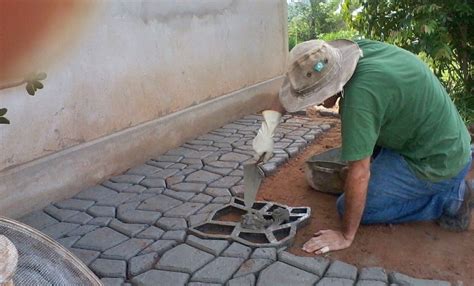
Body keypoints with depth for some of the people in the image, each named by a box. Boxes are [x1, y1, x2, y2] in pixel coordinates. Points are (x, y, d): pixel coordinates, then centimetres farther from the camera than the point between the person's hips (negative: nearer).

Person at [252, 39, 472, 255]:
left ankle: (447, 199, 2)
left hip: (437, 164, -8)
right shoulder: (359, 48, -10)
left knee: (347, 207, -5)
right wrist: (270, 121, -7)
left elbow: (359, 174, -26)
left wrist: (346, 236, -14)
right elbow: (299, 82, 2)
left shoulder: (360, 94, -33)